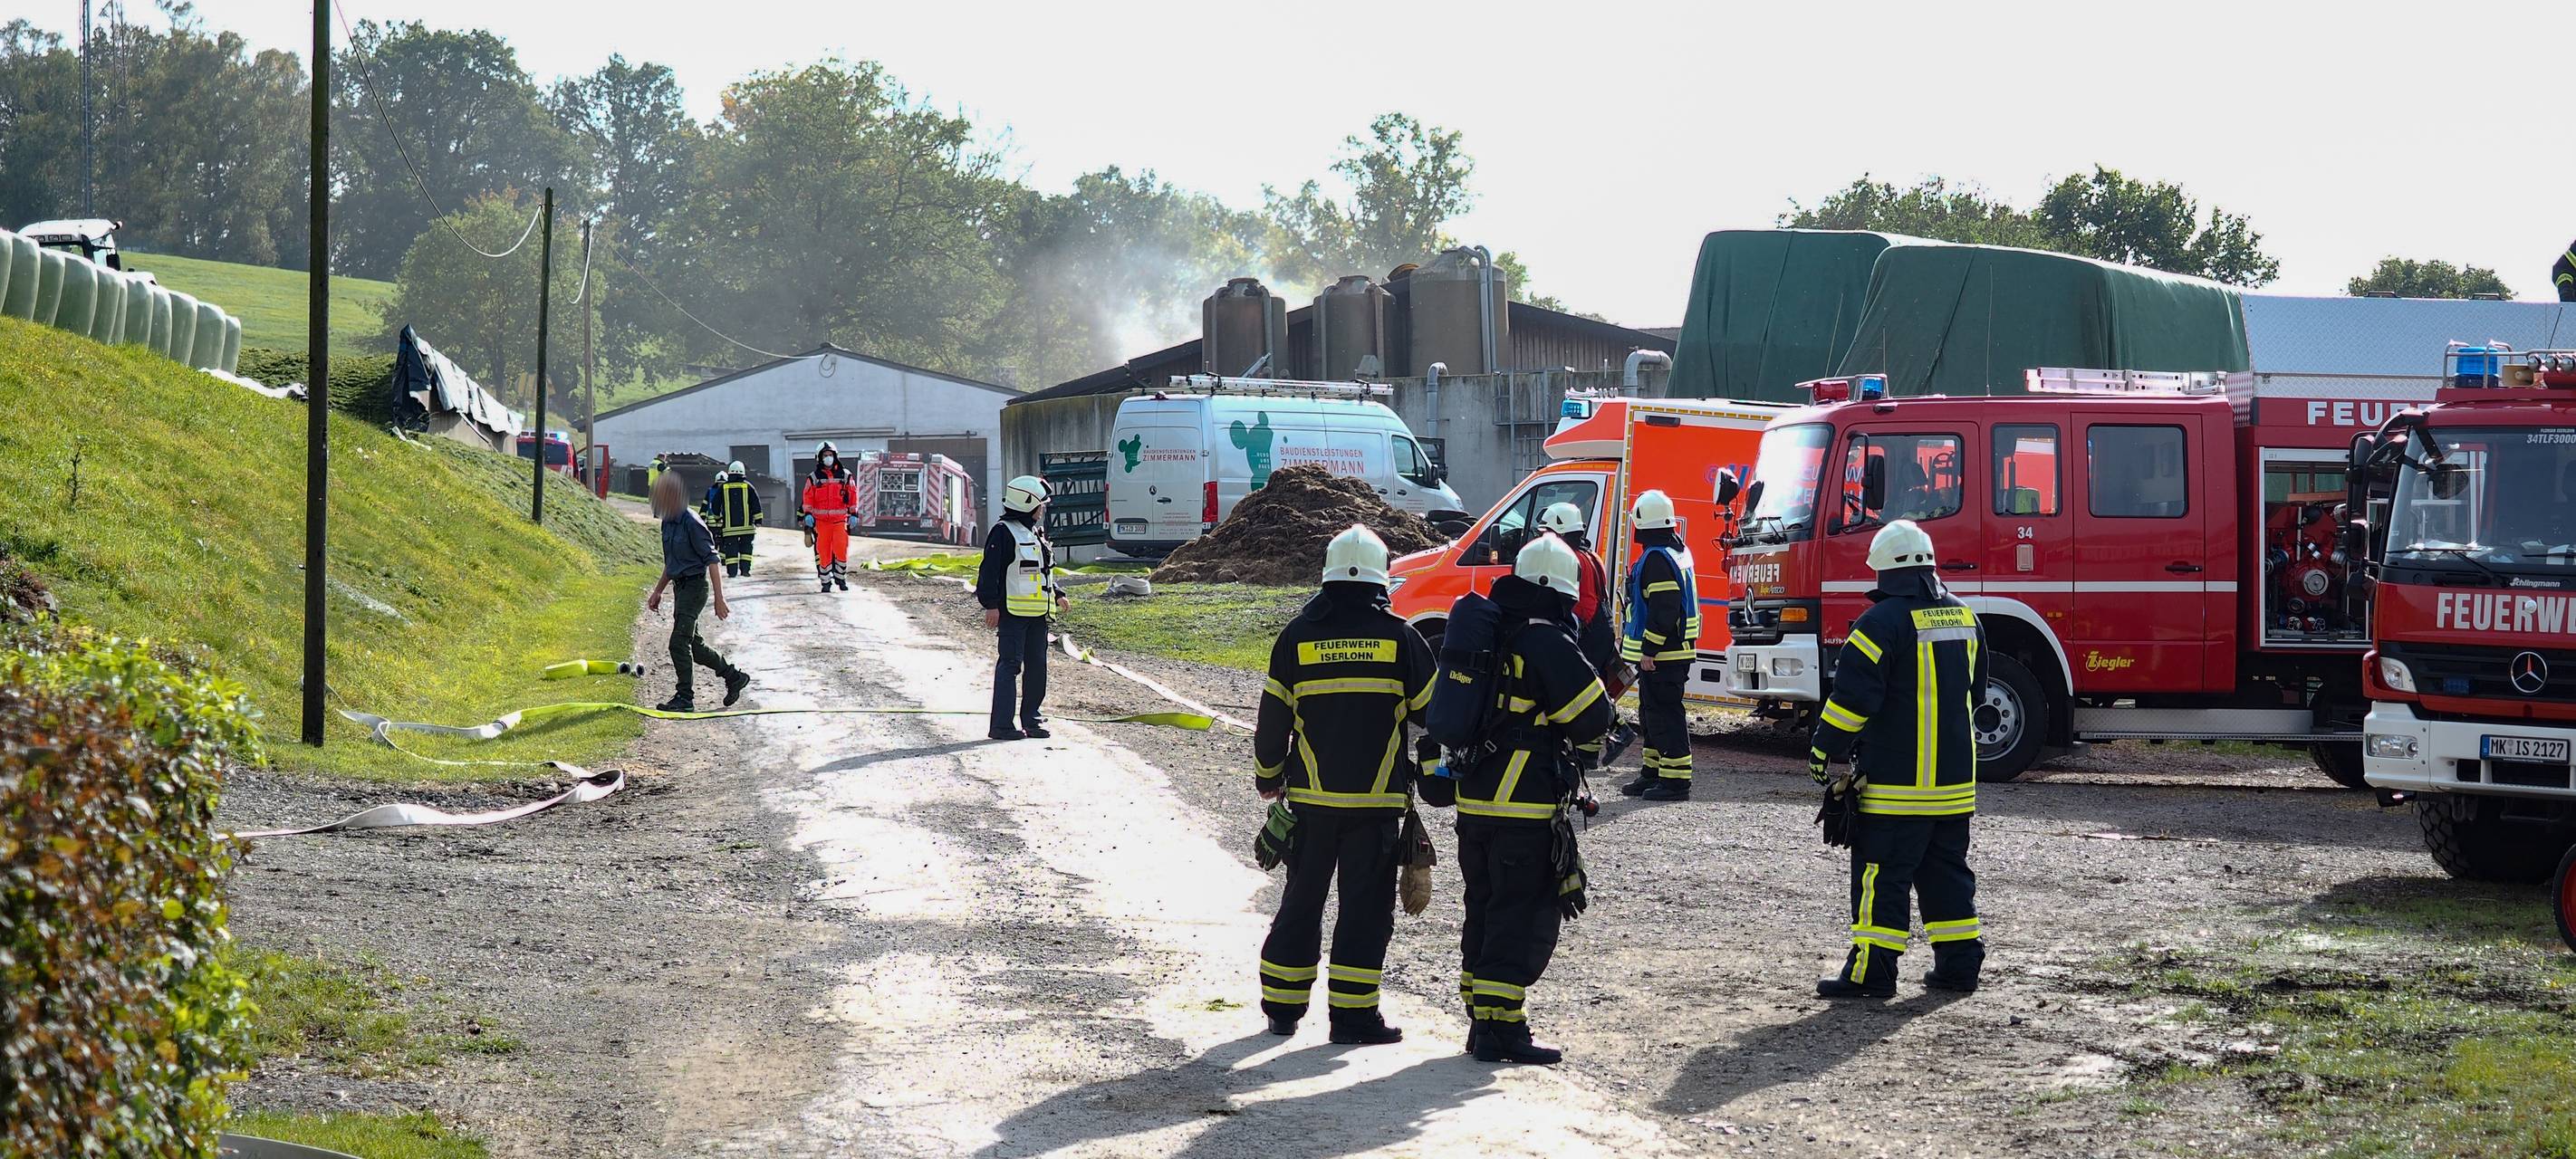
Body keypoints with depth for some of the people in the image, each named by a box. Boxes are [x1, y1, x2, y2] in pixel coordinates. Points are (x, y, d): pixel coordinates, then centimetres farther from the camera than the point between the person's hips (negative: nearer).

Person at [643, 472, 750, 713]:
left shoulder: (691, 523, -17)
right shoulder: (668, 523, 10)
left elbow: (712, 560, -16)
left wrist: (719, 599, -18)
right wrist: (657, 592, 26)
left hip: (695, 587, -9)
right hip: (680, 587, 9)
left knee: (679, 642, -11)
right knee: (693, 644, 13)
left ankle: (685, 698, -4)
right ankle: (734, 677, 28)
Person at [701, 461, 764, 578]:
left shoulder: (723, 487, 4)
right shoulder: (748, 486, 2)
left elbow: (714, 505, 12)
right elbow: (756, 505, 2)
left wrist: (717, 517, 28)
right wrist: (758, 521, 7)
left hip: (729, 525, 0)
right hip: (746, 524, 0)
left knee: (731, 548, 2)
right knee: (746, 547, 7)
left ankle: (732, 571, -4)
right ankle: (745, 569, 0)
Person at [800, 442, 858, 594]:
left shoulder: (845, 475, 8)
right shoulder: (814, 478, 6)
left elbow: (853, 494, 9)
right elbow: (807, 497, 3)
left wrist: (853, 514, 4)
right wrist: (807, 514, -9)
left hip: (840, 520, 0)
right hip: (821, 520, 0)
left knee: (841, 550, -9)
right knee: (823, 552, -1)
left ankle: (841, 578, 8)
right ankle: (825, 582, 7)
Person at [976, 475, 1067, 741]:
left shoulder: (1037, 533, 18)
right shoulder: (1004, 532, -10)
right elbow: (989, 572, -13)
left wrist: (1058, 595, 18)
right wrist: (991, 605, -18)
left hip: (1037, 614, 9)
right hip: (1013, 612, -9)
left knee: (1037, 665, 10)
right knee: (1010, 664, -9)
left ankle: (1031, 719, 19)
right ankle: (1001, 724, -8)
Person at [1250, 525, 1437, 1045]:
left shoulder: (1297, 636, 1)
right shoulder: (1399, 637, -3)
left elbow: (1273, 716, 5)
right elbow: (1431, 709, 5)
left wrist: (1268, 777, 19)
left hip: (1311, 794, 2)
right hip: (1377, 798, -2)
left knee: (1301, 899, 13)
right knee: (1366, 905, 2)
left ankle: (1282, 1007, 18)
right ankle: (1354, 1015, 0)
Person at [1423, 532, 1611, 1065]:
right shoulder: (1548, 642, -13)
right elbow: (1592, 718, -12)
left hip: (1471, 801, 8)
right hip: (1527, 809, -8)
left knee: (1485, 911, 16)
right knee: (1526, 919, -3)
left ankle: (1481, 1020, 21)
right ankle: (1500, 1027, -7)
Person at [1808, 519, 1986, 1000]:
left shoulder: (1885, 620, -14)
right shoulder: (1963, 616, 10)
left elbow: (1854, 694, -16)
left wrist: (1825, 751, -8)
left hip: (1895, 776, -7)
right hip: (1955, 776, 7)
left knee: (1883, 873, -4)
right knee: (1946, 868, 15)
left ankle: (1872, 971, -6)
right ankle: (1960, 962, 16)